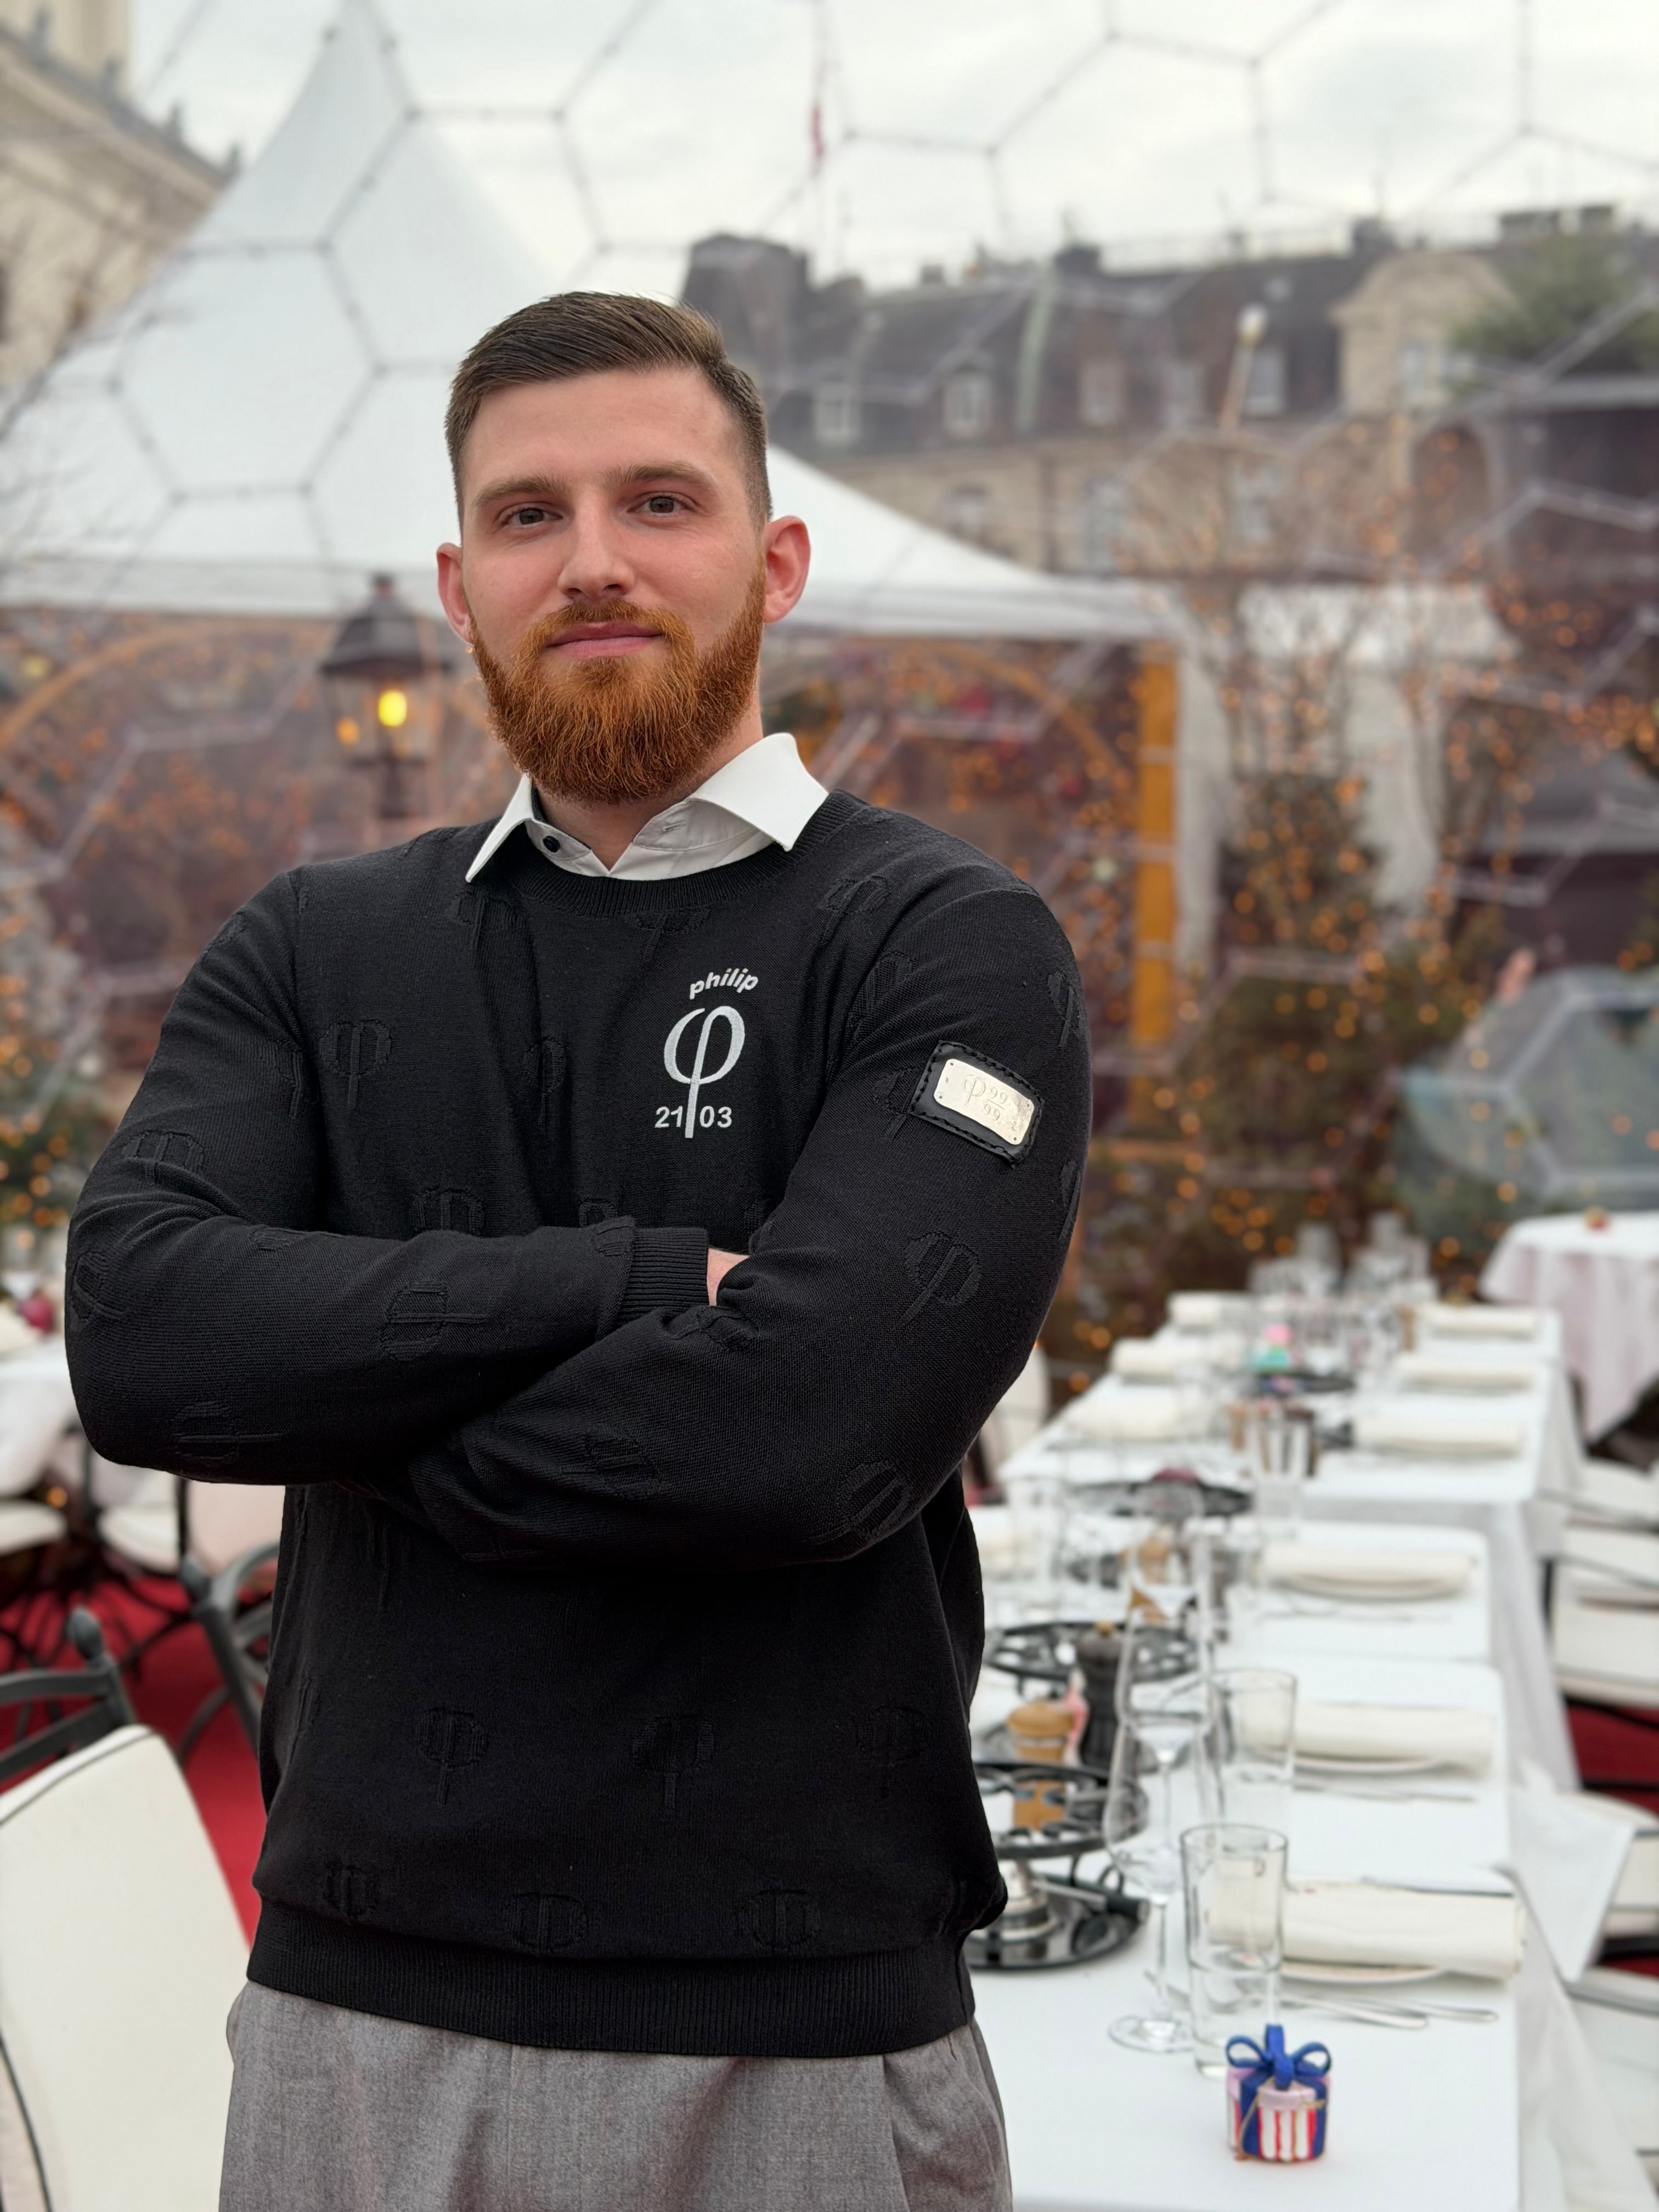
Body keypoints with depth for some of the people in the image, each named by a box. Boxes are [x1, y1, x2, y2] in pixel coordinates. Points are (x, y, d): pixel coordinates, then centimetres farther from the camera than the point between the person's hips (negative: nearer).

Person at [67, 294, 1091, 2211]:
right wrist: (644, 1275, -18)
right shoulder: (311, 951, 5)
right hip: (350, 1992, 4)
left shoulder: (948, 946, -7)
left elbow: (817, 1422, -23)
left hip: (790, 2032, -3)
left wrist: (365, 1430, -10)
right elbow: (136, 1332, -12)